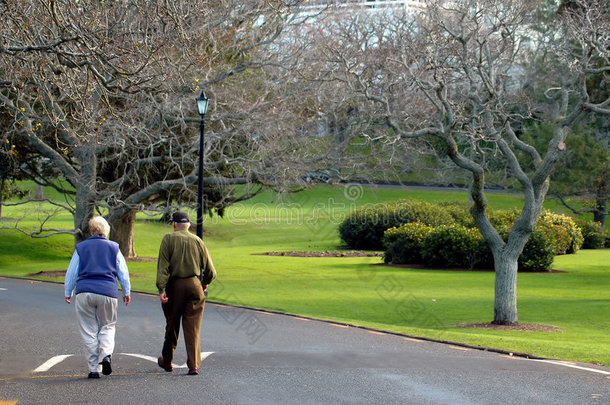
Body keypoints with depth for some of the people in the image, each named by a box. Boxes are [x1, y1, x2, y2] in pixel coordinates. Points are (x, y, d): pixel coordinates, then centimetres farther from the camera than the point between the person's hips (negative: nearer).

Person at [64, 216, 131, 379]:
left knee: (89, 331, 6)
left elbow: (71, 272, 11)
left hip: (84, 292, 0)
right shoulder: (114, 247, 9)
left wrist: (68, 293, 19)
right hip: (108, 292, 0)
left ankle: (94, 368, 4)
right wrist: (126, 292, 19)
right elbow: (123, 272, 10)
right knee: (107, 326, 14)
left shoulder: (81, 248, 10)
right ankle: (106, 355, -12)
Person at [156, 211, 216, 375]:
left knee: (172, 325, 13)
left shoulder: (169, 239, -1)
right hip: (194, 285, 1)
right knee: (193, 328, 2)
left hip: (174, 285, -1)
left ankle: (167, 361, 28)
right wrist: (204, 284, 23)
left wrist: (161, 289, -14)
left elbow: (163, 266, -10)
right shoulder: (197, 240, 5)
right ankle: (194, 365, -6)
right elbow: (211, 271, 5)